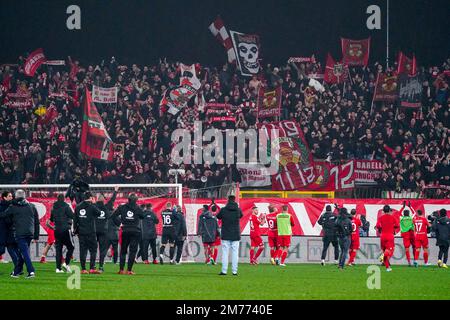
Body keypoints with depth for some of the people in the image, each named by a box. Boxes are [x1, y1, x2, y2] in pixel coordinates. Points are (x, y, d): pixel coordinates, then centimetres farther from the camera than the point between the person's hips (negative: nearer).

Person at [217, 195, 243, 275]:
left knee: (225, 253, 2)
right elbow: (241, 215, 19)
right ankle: (234, 271, 1)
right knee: (235, 253, 4)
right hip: (235, 235, 1)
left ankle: (224, 271, -1)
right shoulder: (238, 210, -2)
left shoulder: (223, 210, -7)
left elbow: (218, 217, 9)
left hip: (225, 235, -1)